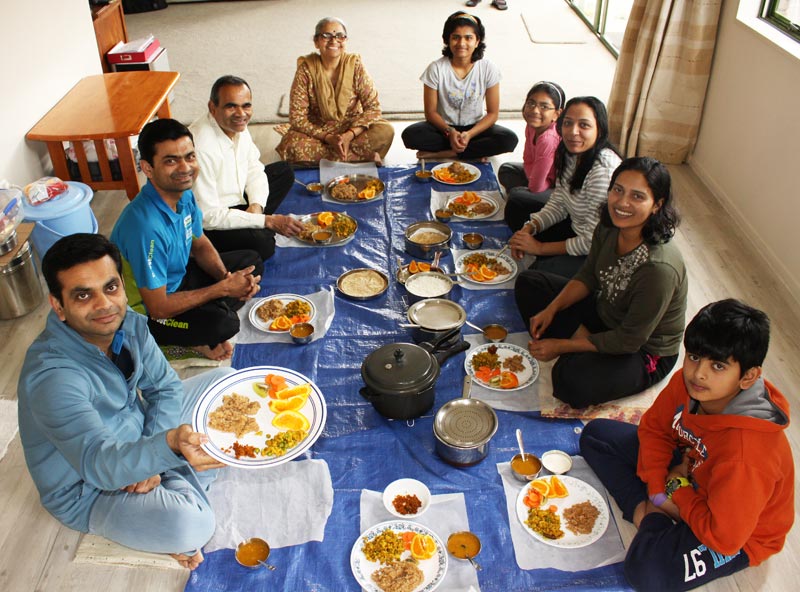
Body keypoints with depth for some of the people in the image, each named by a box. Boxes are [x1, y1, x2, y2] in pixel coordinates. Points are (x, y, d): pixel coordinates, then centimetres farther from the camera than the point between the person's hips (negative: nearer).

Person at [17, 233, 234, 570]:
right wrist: (169, 445, -62)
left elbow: (165, 387, -1)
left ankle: (180, 487, 1)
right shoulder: (52, 376, -34)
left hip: (137, 433, 8)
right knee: (191, 524, -33)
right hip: (87, 489, -8)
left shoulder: (128, 324, -11)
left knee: (222, 380, 6)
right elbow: (98, 464, -42)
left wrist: (150, 458, -15)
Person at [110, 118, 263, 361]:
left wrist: (226, 276, -13)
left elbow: (200, 245, 8)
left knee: (251, 262, 8)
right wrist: (224, 288, -23)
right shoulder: (146, 225, -35)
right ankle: (196, 339, 3)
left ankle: (201, 331, 2)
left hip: (177, 277, 9)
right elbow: (158, 307, -30)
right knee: (222, 324, -32)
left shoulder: (183, 193, -10)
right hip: (145, 312, -8)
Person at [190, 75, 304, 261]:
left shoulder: (238, 126, -7)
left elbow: (254, 168, 7)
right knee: (261, 243, -33)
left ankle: (254, 222, 3)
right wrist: (268, 221, -28)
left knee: (284, 171, 13)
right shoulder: (201, 147, -32)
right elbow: (207, 216, -30)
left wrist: (256, 206, -14)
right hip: (206, 225, -9)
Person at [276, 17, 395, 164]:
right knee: (291, 145, -33)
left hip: (352, 128, 1)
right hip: (318, 131, 0)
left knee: (386, 131, -27)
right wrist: (328, 137, -25)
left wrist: (349, 135, -24)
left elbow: (373, 107, -9)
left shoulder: (355, 65, -8)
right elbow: (297, 117, -13)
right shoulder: (306, 69, -11)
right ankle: (364, 156, -25)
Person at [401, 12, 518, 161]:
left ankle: (445, 153, -18)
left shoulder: (488, 69, -11)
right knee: (410, 135, -29)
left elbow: (492, 113, -7)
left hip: (475, 127, 1)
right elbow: (431, 112, -8)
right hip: (444, 127, -1)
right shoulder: (436, 69, -13)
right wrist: (450, 132, -25)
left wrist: (469, 134, -22)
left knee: (509, 139, -27)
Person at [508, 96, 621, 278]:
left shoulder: (604, 170, -30)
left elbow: (593, 242, -27)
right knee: (514, 210, 11)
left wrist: (540, 248, -17)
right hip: (577, 229, 9)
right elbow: (557, 205, 7)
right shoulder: (572, 155, -2)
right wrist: (528, 228, -11)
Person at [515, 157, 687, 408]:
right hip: (603, 312, 7)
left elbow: (629, 341, -26)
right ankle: (580, 339, -5)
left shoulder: (660, 268, -35)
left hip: (645, 350, -7)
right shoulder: (609, 227, -15)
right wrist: (551, 309, -11)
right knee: (528, 283, 5)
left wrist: (561, 346, -21)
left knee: (573, 381, -34)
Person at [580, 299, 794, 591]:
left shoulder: (745, 452, -40)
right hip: (689, 470, 7)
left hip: (740, 534, -7)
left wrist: (677, 493, -15)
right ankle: (643, 509, -9)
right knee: (595, 434, 2)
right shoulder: (686, 383, -20)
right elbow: (655, 427, 1)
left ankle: (656, 520, -3)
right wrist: (657, 487, -10)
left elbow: (725, 537, -31)